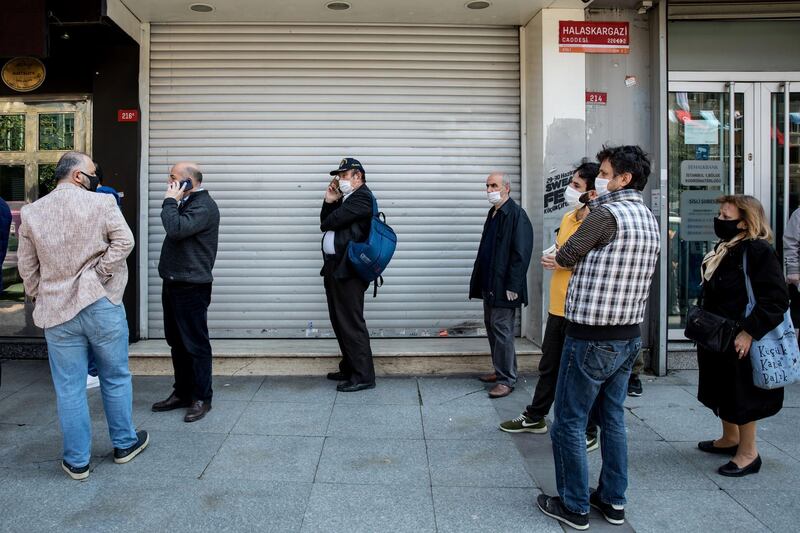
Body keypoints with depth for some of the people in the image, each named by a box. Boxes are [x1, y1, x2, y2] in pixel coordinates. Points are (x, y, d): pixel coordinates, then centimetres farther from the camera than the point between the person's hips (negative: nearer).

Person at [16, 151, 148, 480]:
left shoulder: (31, 213, 5)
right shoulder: (101, 203, -7)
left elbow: (27, 267, 9)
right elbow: (123, 241, -15)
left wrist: (39, 299, 19)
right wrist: (99, 274, -7)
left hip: (57, 311, 3)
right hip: (102, 305, -2)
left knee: (69, 388, 9)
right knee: (115, 378, 14)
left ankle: (77, 460, 18)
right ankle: (125, 444, 27)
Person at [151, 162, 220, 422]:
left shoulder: (204, 206, -14)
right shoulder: (186, 203, 17)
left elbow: (176, 229, -27)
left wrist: (170, 201, -16)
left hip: (191, 287, -10)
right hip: (173, 283, 10)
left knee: (195, 344, -2)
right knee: (177, 342, 15)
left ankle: (202, 398, 8)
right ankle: (182, 392, 27)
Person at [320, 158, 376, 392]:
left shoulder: (362, 197, -11)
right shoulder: (345, 198, 19)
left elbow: (330, 222, -16)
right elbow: (326, 222, 18)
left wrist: (325, 224, 6)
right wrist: (328, 201, 6)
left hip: (348, 270, -10)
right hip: (334, 267, 10)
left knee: (351, 323, -7)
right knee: (340, 322, 15)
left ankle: (363, 376, 0)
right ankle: (349, 368, 27)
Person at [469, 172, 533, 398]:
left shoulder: (517, 215, -13)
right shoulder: (493, 214, 14)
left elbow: (521, 253, -18)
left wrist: (512, 286, -20)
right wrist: (479, 281, 15)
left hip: (503, 287, -9)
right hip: (489, 285, 9)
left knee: (502, 329, -5)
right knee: (492, 327, 15)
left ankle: (507, 379, 5)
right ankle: (500, 371, 27)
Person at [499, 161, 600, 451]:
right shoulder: (567, 218, 11)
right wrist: (552, 258, 6)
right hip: (558, 306, 8)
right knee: (548, 366, 20)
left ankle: (588, 434, 21)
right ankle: (535, 417, 36)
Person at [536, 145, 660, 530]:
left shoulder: (607, 214, -17)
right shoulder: (649, 219, 10)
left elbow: (565, 257, -6)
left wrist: (560, 256, 14)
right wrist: (586, 260, 13)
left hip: (591, 337, -8)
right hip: (630, 335, 9)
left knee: (569, 422, 4)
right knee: (612, 418, 18)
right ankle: (613, 501, 29)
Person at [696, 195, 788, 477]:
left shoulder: (759, 251, -18)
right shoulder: (724, 249, 10)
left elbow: (777, 299, -22)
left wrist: (749, 332, -24)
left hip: (741, 341, -9)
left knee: (741, 395, 3)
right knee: (722, 391, 20)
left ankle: (748, 453, 18)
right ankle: (730, 439, 38)